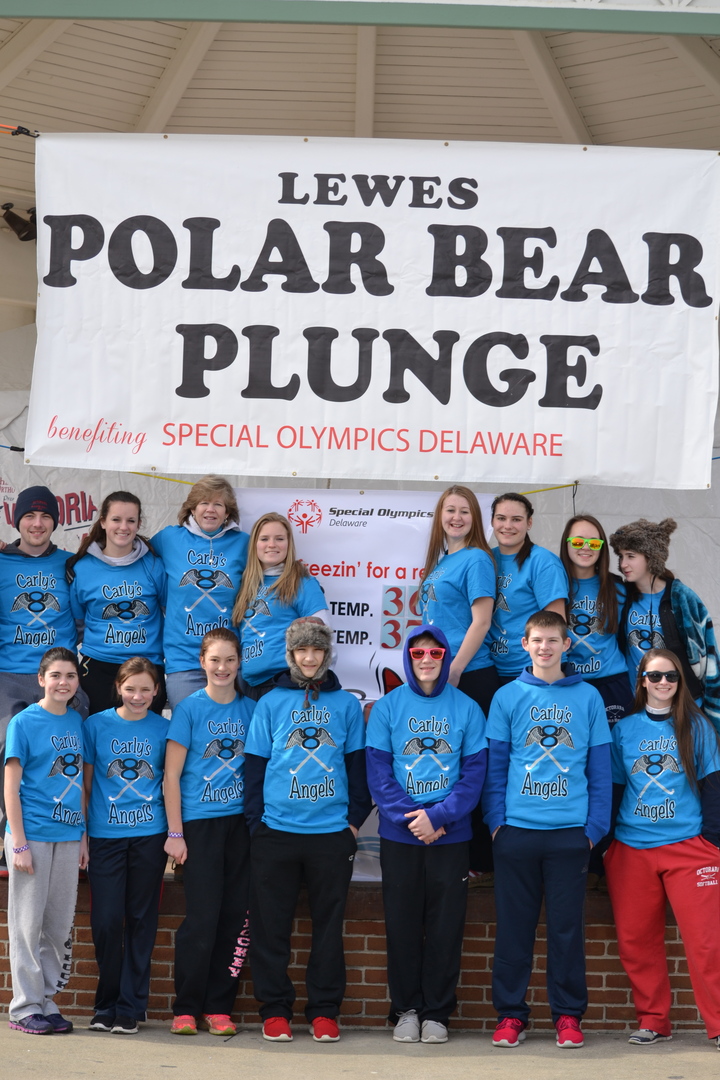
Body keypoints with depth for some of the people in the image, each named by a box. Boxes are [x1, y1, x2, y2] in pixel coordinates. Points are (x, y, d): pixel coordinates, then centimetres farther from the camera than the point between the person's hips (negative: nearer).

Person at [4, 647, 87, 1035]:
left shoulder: (76, 722, 9)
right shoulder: (24, 722, -6)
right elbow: (11, 787, -7)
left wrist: (84, 835, 9)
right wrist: (19, 843, -12)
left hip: (68, 836, 5)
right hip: (32, 834, -5)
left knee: (60, 926, 8)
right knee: (28, 923, 1)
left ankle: (47, 1001, 18)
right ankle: (26, 1007, 9)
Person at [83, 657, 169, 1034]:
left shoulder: (163, 729, 4)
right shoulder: (96, 725, 3)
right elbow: (85, 783, 7)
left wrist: (175, 832, 3)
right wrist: (80, 834, 5)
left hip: (149, 837, 0)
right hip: (105, 836, 0)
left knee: (141, 921, 4)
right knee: (106, 921, -3)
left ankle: (130, 1007, 12)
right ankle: (106, 1004, 14)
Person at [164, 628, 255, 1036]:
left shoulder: (251, 709, 8)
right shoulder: (189, 708, -1)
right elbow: (172, 774, -1)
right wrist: (175, 832, -6)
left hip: (241, 822, 3)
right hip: (200, 823, -3)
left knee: (235, 917, 2)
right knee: (202, 918, -6)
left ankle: (219, 1007, 12)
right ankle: (186, 1008, 5)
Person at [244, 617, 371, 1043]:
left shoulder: (346, 704, 8)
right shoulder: (271, 703, 7)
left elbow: (358, 765, 9)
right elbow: (255, 765, 7)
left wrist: (355, 818, 1)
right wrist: (257, 821, 0)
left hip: (333, 832, 0)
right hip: (277, 831, 0)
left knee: (329, 925, 5)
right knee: (271, 925, 3)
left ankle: (325, 1011, 13)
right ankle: (275, 1009, 12)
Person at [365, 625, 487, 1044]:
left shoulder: (467, 709, 2)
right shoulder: (387, 706, 2)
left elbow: (474, 774, -3)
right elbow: (378, 772, -3)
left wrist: (437, 817, -14)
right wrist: (411, 818, -13)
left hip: (451, 835, 0)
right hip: (399, 836, 0)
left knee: (446, 926, 3)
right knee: (403, 924, 5)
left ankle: (437, 1013, 13)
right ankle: (406, 1009, 16)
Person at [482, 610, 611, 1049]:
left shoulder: (588, 698, 6)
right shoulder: (507, 697, 6)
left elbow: (600, 769, 7)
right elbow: (495, 764, 6)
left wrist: (595, 826, 0)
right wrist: (496, 819, -3)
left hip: (570, 831, 0)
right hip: (516, 830, 0)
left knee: (567, 926, 4)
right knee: (514, 925, 4)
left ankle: (569, 1015, 14)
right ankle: (511, 1013, 13)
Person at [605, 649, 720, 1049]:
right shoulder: (624, 729, 10)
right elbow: (612, 787, 13)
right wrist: (604, 840, 10)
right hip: (632, 849, 2)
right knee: (637, 941, 3)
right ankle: (653, 1020, 15)